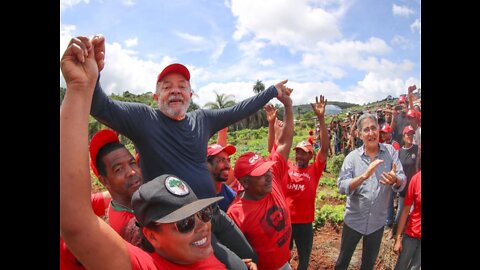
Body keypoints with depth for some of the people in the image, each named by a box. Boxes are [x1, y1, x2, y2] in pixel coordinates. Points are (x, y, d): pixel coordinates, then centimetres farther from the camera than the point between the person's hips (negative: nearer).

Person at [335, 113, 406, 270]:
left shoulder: (390, 152, -7)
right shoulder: (352, 157, -11)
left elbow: (402, 183, -13)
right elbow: (342, 187, -20)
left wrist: (395, 180, -37)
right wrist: (364, 176, -37)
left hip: (377, 221, 1)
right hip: (353, 220, -1)